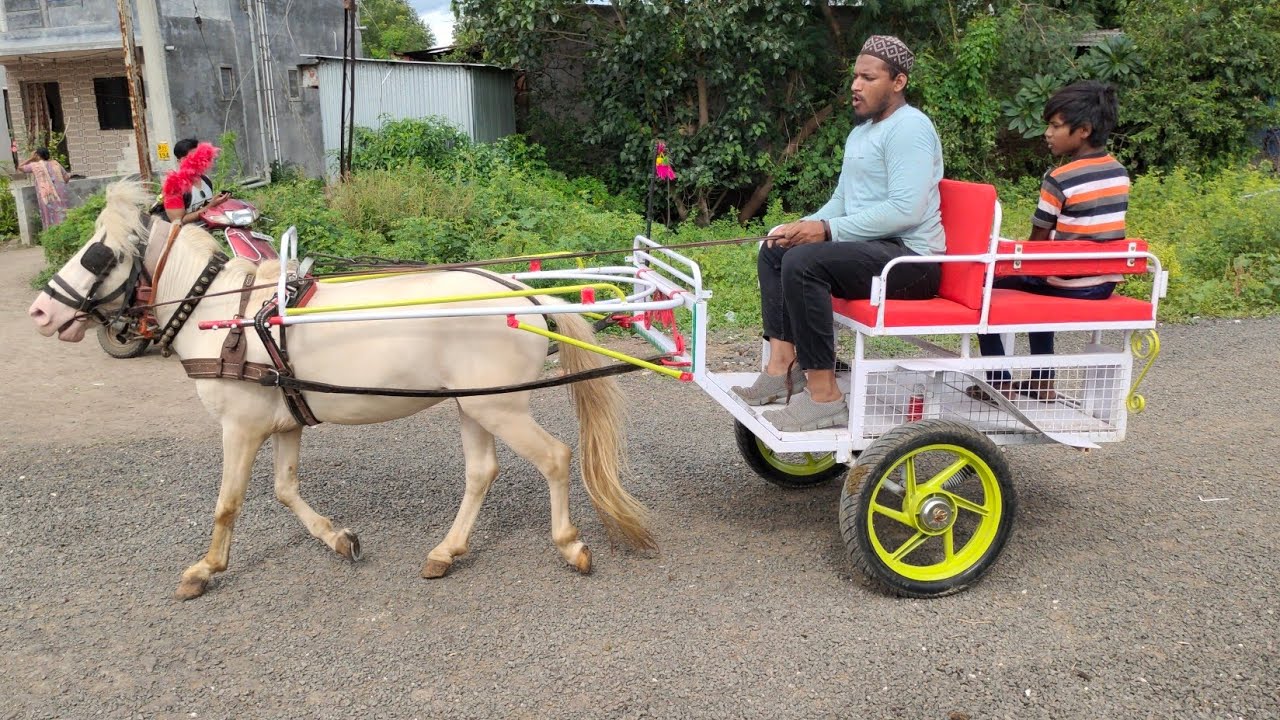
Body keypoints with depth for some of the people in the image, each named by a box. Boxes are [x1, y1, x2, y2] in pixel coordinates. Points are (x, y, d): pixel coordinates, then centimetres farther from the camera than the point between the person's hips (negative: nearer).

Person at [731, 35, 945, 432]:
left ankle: (823, 395, -26)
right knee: (774, 252, 9)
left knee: (803, 262, -30)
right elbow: (842, 201, 20)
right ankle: (783, 366, -3)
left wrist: (827, 230, -22)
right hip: (871, 248, 10)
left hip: (911, 258, -10)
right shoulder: (862, 131, 20)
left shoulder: (909, 127, -12)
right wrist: (804, 226, 0)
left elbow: (906, 209, -23)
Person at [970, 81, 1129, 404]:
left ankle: (1000, 382, 9)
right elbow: (1097, 232, 13)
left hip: (1070, 287, -8)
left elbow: (1038, 241, -10)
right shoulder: (1120, 174, 5)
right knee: (1037, 280, 35)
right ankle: (1043, 379, 35)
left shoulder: (1060, 179, -17)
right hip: (1105, 285, 8)